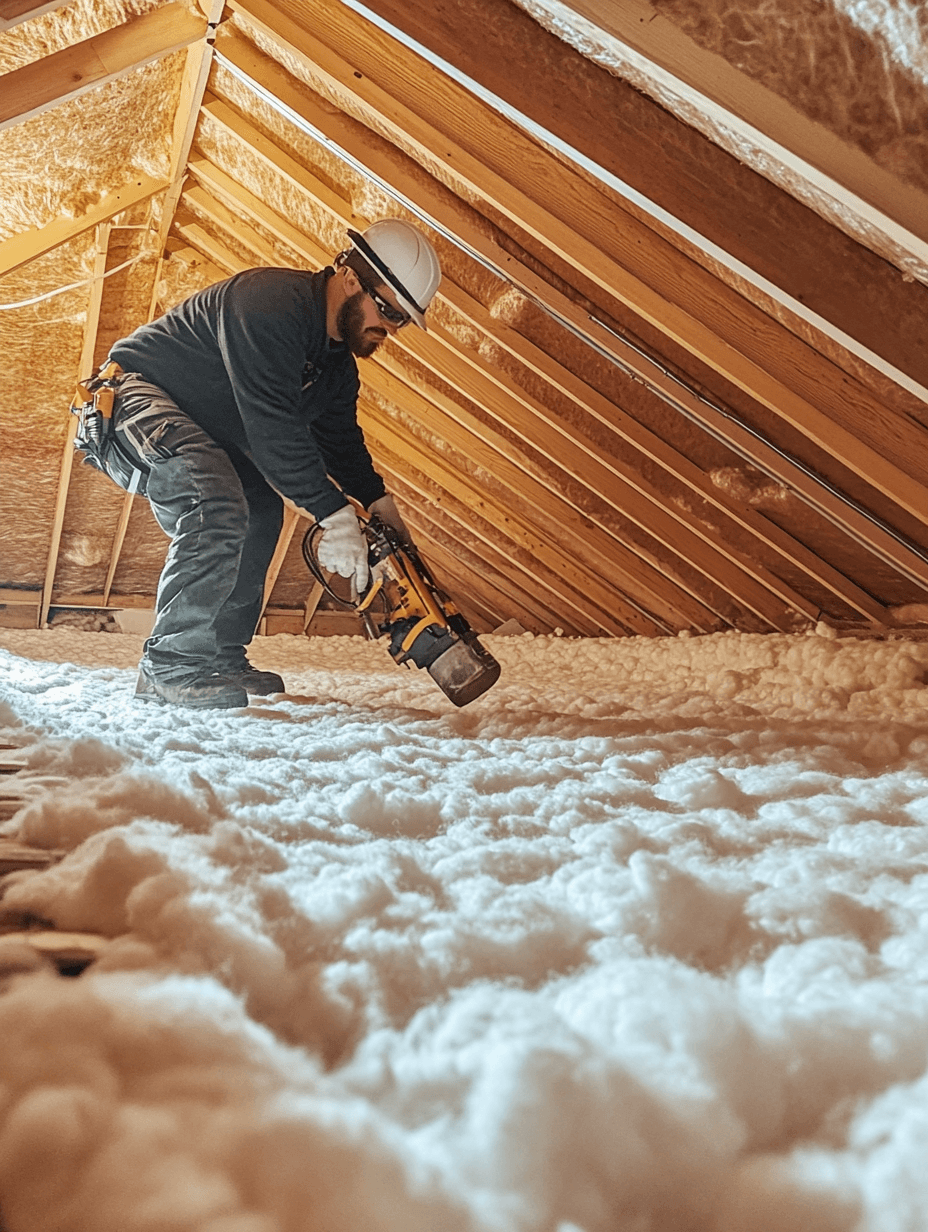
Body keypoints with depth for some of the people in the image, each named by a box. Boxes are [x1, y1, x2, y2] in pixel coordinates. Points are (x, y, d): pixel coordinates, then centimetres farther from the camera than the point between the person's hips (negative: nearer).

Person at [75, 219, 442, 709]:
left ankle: (220, 658, 13)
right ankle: (174, 666, -24)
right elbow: (272, 426, -34)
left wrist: (381, 506, -4)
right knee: (218, 505, -31)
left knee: (260, 511, 10)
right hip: (132, 394, -11)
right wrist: (335, 515, -33)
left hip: (194, 426, 11)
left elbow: (342, 442, 10)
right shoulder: (270, 303, -27)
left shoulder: (337, 362, 5)